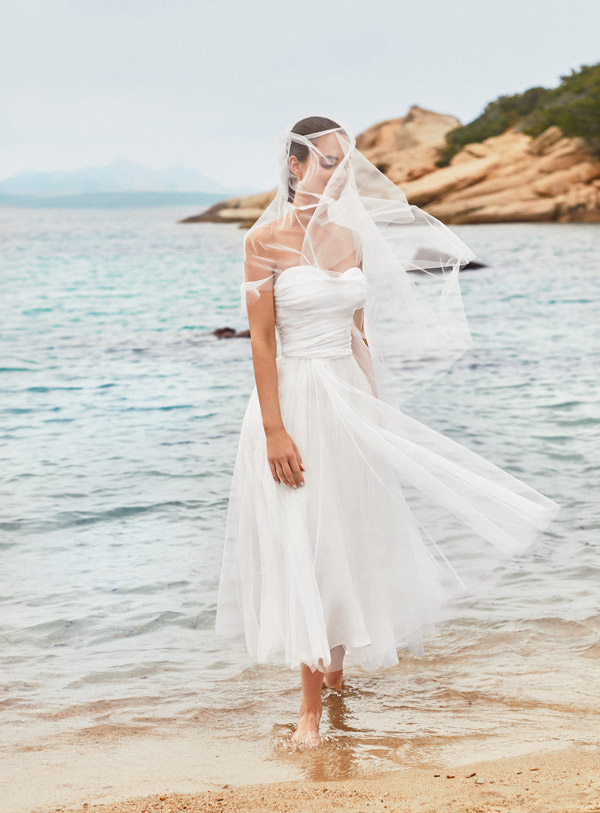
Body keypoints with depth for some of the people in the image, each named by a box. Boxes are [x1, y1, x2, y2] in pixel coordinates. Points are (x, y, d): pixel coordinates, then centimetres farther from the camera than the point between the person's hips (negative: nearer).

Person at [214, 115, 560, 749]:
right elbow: (261, 340, -13)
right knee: (302, 543, -3)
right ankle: (310, 704, 3)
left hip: (350, 399, 6)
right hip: (294, 398, -6)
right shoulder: (266, 239, -10)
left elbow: (359, 332, 14)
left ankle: (335, 665, 32)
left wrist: (377, 409, 14)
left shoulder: (348, 237, 7)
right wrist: (274, 430, -18)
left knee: (350, 535, 12)